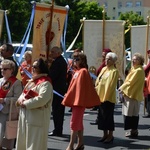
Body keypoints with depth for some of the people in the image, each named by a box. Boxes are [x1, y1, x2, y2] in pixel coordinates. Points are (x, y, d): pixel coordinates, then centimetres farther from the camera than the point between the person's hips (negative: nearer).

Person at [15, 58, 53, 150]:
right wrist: (21, 99, -4)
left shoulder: (45, 83, -16)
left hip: (37, 117, -10)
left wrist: (25, 104, -21)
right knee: (23, 141, 18)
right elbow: (24, 93, 19)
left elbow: (42, 99, -28)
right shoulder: (32, 81, 16)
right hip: (26, 116, 10)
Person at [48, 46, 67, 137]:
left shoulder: (57, 62, -16)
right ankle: (59, 130, 20)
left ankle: (57, 130, -3)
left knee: (56, 110, -6)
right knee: (60, 110, 13)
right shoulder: (63, 61, 15)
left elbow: (52, 75, -21)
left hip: (56, 88, -10)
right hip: (62, 88, 10)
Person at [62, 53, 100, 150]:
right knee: (78, 122, 13)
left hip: (80, 101, -9)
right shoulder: (78, 71, 13)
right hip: (76, 100, 9)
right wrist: (69, 95, 13)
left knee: (74, 123, -9)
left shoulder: (83, 71, -15)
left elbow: (80, 86, -19)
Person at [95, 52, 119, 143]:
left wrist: (106, 96, -19)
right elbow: (98, 81, 15)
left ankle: (110, 136, 7)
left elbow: (111, 85, -16)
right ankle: (105, 135, 20)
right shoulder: (104, 69, 13)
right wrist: (97, 92, 6)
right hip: (101, 96, 8)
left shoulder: (114, 71, -10)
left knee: (108, 116, -2)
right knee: (101, 116, 11)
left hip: (109, 97, -8)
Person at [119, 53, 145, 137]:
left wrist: (123, 89, -9)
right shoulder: (134, 69, 16)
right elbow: (129, 80, 19)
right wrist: (123, 88, 5)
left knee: (133, 114, -5)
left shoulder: (138, 70, -15)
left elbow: (131, 82, -18)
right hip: (131, 94, 10)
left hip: (133, 95, -10)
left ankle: (134, 131, 1)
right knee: (133, 114, 12)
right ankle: (133, 130, 18)